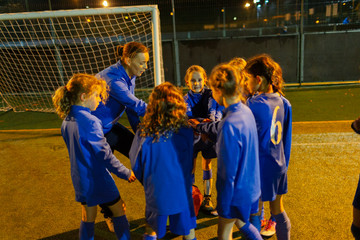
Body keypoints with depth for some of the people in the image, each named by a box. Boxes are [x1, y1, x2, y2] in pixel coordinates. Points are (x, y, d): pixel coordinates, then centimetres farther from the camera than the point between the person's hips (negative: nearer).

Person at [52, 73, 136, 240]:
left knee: (87, 218, 20)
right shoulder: (90, 122, -24)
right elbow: (105, 155, -21)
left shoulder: (66, 121, 1)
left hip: (80, 179, 7)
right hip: (98, 179, -7)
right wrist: (125, 173, -9)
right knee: (119, 211, 13)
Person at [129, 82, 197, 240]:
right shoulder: (187, 131, -16)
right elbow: (190, 163, -5)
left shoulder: (143, 133, -16)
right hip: (181, 193, 0)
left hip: (155, 193, 0)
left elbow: (136, 165, -3)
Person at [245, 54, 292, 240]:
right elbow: (287, 138, 9)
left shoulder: (253, 104, -21)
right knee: (278, 209, 22)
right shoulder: (284, 102, 1)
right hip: (279, 165, 7)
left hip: (260, 165, -7)